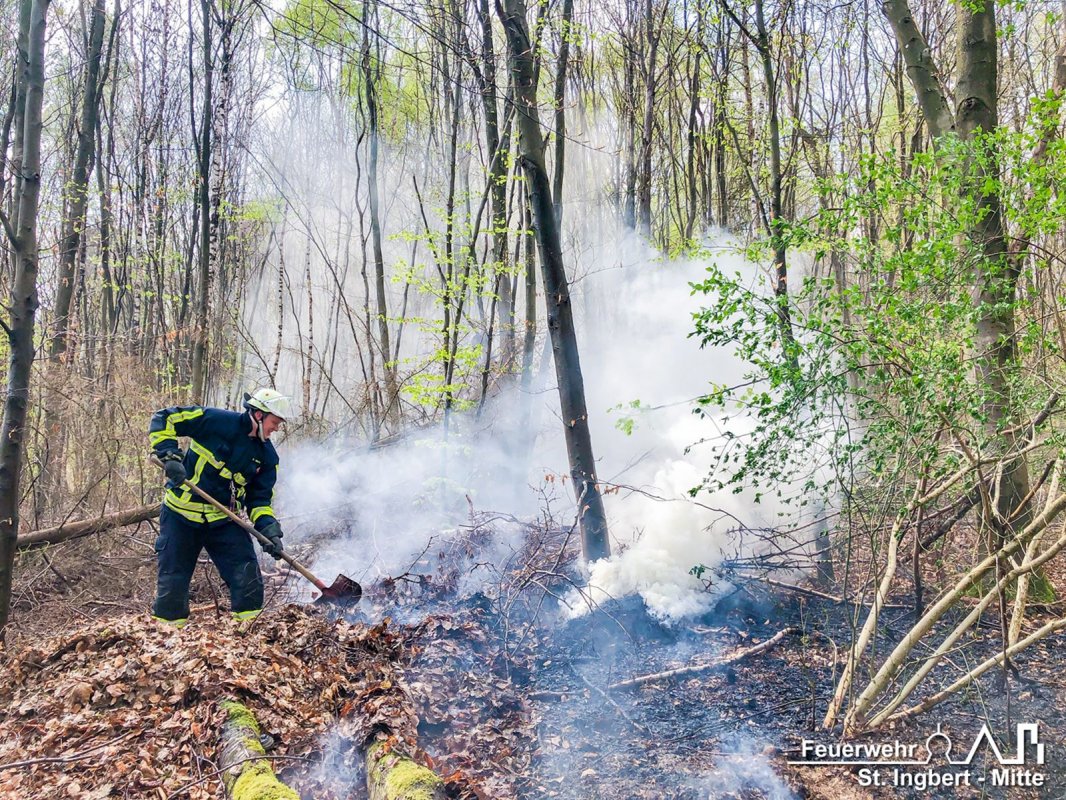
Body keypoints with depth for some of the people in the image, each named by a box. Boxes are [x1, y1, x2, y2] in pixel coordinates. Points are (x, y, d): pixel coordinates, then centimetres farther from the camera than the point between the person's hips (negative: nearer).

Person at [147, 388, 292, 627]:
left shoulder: (267, 456, 2)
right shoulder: (215, 420, -14)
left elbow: (259, 499, 5)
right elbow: (162, 420, -11)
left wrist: (269, 529, -11)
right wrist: (169, 455, -23)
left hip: (224, 521, 4)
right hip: (181, 515, -4)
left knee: (248, 579, -4)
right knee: (173, 583, 4)